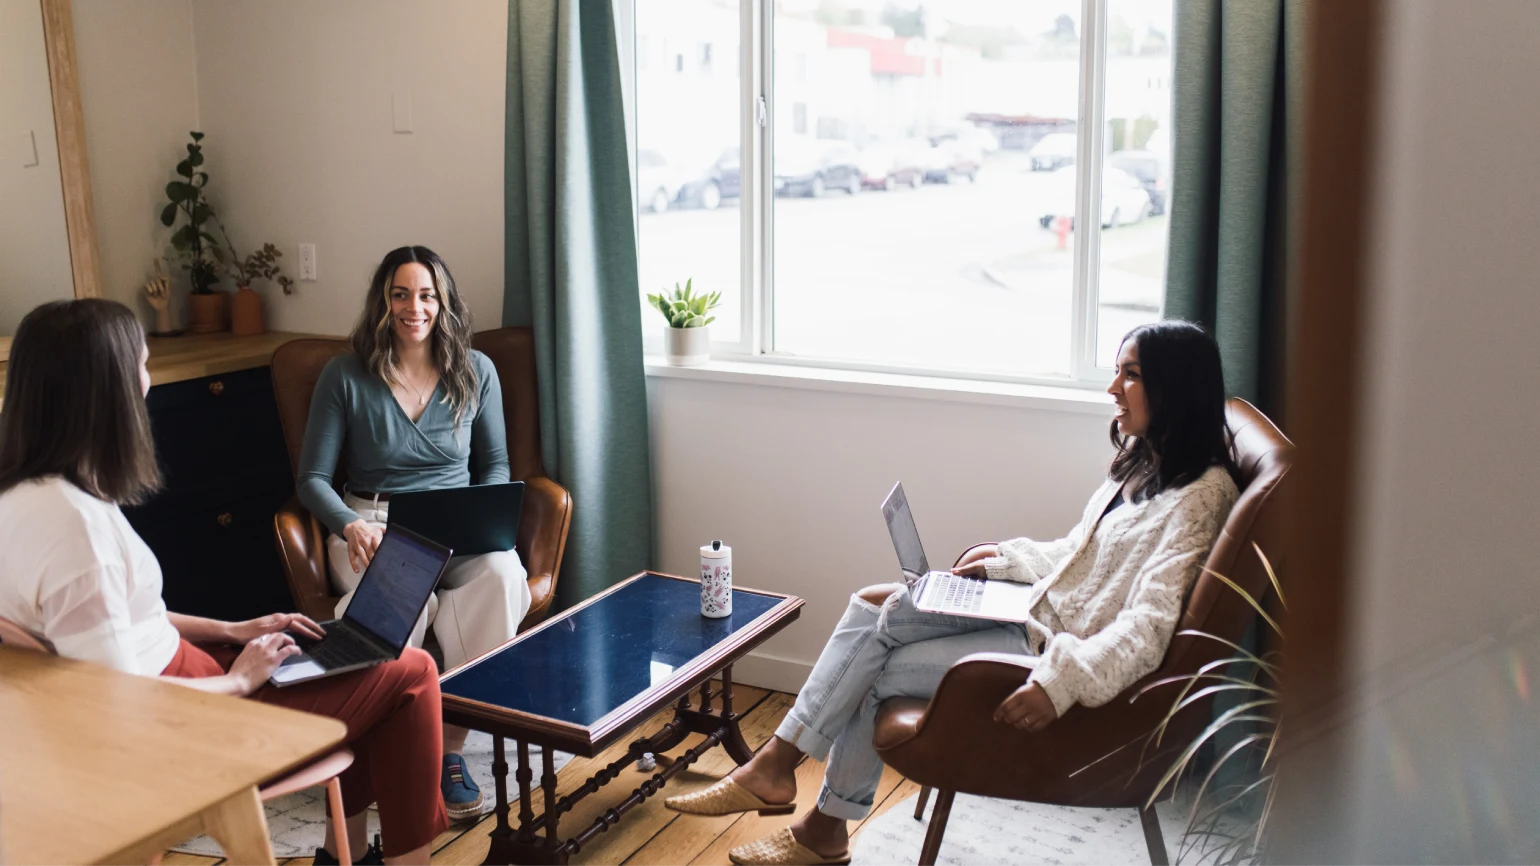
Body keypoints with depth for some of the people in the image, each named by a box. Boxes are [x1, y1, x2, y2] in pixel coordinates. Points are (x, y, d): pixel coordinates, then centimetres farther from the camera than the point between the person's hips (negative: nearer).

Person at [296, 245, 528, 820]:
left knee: (503, 576, -34)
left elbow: (495, 465, 14)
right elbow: (312, 479, 2)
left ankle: (451, 742, -24)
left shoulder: (476, 372, 9)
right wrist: (350, 526, -19)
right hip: (372, 527, -2)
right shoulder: (345, 377, 2)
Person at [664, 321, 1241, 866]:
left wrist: (1061, 682, -36)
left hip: (1069, 649, -9)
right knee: (871, 608, -5)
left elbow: (1150, 625, -27)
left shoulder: (1199, 495, -18)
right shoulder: (1142, 463, 12)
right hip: (1043, 610, 9)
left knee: (880, 669, -9)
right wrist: (1005, 557, 13)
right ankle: (774, 766, -7)